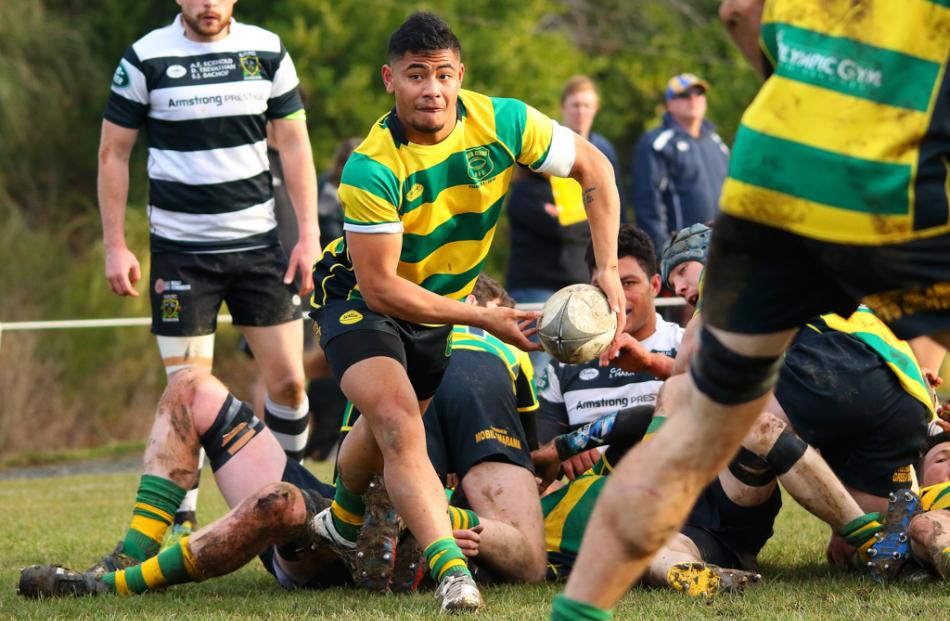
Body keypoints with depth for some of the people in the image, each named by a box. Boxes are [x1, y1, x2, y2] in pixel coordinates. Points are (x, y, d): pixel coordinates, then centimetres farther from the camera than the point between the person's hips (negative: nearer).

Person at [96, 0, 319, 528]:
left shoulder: (267, 52, 2)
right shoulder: (146, 59, -4)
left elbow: (294, 143, 7)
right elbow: (114, 152, 2)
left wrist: (309, 233, 1)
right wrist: (115, 245, -2)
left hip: (258, 243, 2)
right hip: (180, 248, -2)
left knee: (288, 379, 1)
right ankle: (182, 520, 5)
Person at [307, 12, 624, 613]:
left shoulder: (502, 122, -18)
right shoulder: (371, 170, -31)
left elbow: (594, 168, -4)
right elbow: (380, 287, -28)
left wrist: (608, 271, -13)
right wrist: (485, 317, -28)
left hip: (440, 309, 5)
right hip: (359, 301, -5)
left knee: (394, 428, 16)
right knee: (397, 419, -29)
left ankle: (343, 518, 50)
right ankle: (451, 570, -36)